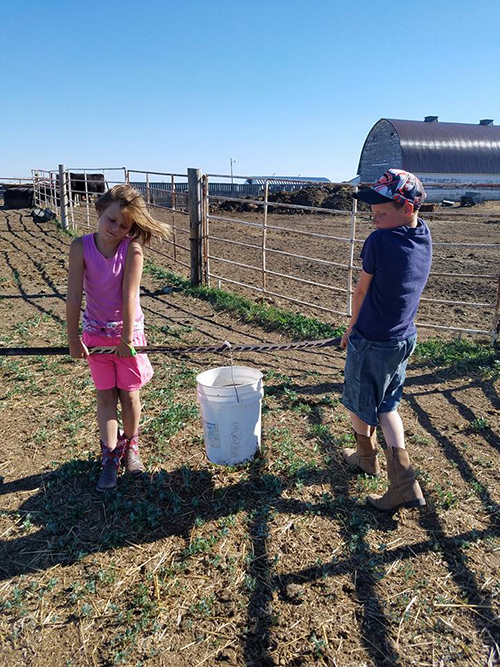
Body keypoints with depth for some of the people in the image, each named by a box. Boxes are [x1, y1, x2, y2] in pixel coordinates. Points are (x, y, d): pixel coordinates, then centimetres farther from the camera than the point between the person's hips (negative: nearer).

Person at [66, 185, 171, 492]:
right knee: (105, 395, 9)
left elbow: (129, 296, -18)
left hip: (128, 330, -1)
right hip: (96, 332, 2)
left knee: (130, 394, 10)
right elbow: (74, 296, -12)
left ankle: (131, 447, 32)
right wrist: (74, 338, -10)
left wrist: (126, 338, -15)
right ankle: (110, 457, 21)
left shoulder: (132, 249, -18)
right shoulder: (81, 246, -14)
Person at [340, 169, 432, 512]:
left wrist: (352, 329, 6)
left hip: (371, 342, -7)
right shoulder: (424, 237, -3)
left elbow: (362, 291, -9)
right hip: (405, 340, 7)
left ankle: (367, 457, 43)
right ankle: (404, 486, 16)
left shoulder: (379, 241, -22)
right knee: (387, 406, 20)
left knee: (359, 405, 18)